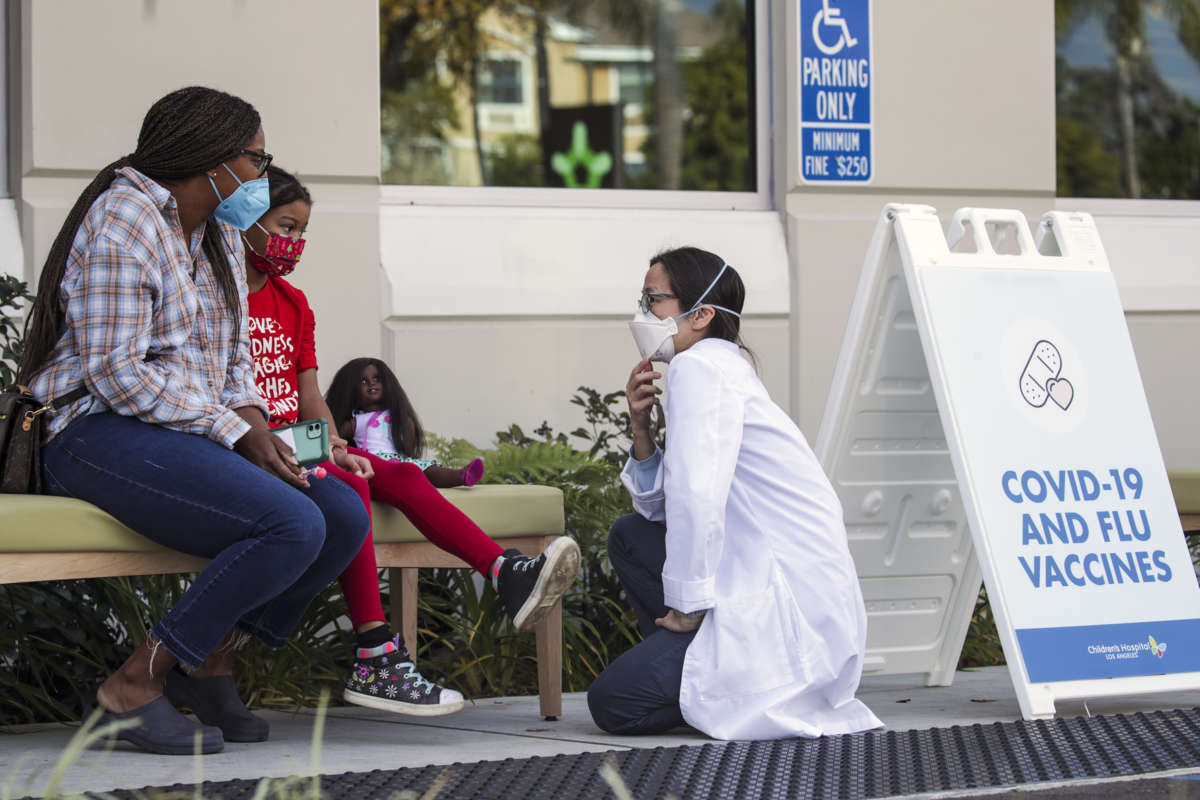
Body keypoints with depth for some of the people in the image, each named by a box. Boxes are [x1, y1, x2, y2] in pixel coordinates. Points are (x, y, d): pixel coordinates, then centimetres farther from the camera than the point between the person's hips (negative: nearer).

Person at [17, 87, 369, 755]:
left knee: (345, 517, -10)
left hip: (197, 435, 9)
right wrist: (233, 433, -17)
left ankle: (209, 666, 4)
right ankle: (135, 686, -18)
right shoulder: (124, 219, -12)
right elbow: (115, 373, -18)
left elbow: (236, 353, 23)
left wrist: (253, 419, -1)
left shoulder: (220, 234, 19)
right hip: (105, 435, -9)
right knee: (293, 528, -27)